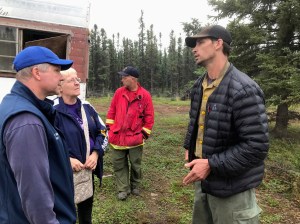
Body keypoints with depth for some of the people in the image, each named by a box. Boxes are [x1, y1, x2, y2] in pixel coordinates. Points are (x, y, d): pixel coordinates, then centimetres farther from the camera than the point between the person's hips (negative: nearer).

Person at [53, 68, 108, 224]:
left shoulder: (86, 107, 3)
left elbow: (102, 131, 7)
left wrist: (96, 153, -7)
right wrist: (67, 159, -22)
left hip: (88, 168, 6)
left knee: (87, 204, 25)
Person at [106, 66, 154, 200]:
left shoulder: (145, 95, -6)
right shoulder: (119, 92, 3)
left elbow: (149, 116, -3)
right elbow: (112, 110, 9)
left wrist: (145, 132, -4)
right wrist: (110, 127, 5)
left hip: (135, 137, -2)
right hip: (117, 136, 3)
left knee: (135, 164, 11)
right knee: (119, 164, 7)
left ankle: (135, 186, 33)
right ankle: (123, 189, 20)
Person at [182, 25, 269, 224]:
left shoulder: (244, 90, -22)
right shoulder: (199, 86, 5)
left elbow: (257, 146, -25)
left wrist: (211, 165, -25)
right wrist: (189, 147, 8)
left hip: (232, 189, -8)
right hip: (203, 180, 8)